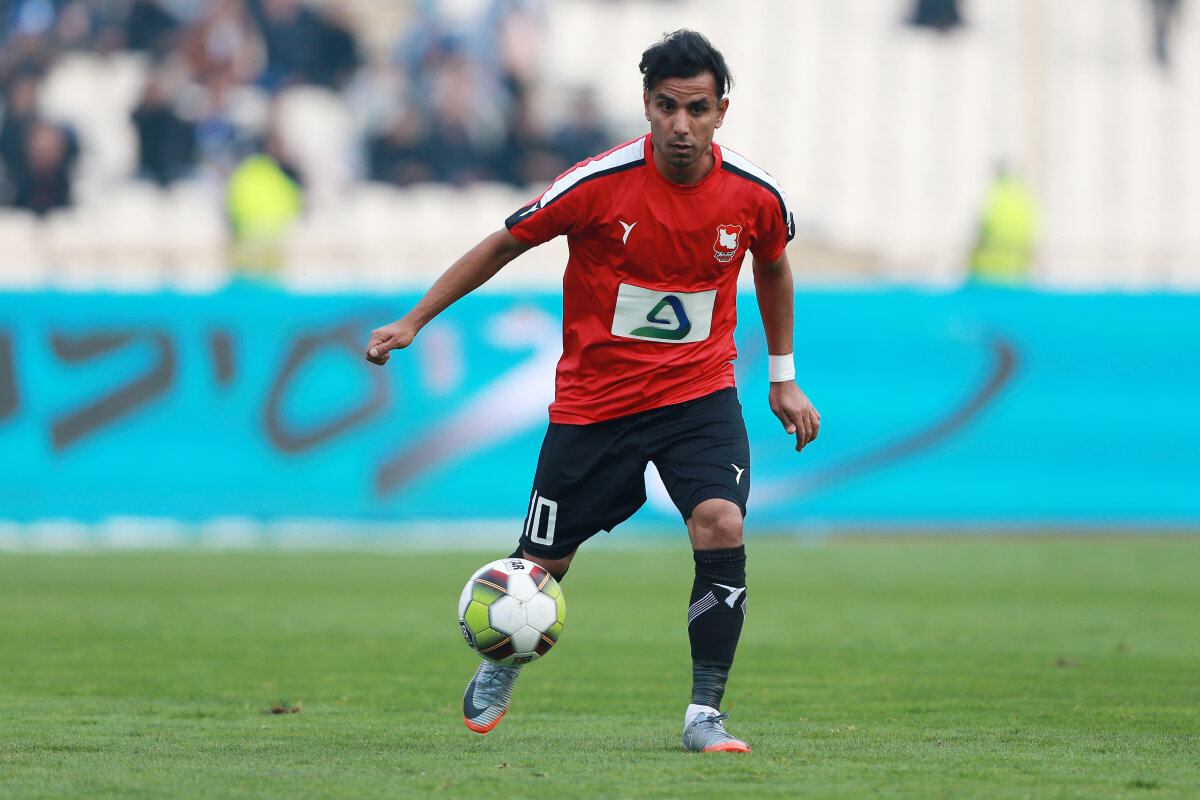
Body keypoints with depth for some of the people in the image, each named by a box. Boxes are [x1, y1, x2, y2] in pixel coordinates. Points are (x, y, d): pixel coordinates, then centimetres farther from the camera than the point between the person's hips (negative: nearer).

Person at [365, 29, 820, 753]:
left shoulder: (755, 195, -10)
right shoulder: (598, 184, -18)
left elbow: (773, 267, 14)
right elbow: (505, 244, -3)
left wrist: (783, 379, 19)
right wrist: (413, 323, -2)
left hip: (699, 391, 1)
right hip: (594, 400, -1)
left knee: (722, 526, -24)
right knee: (545, 562, 6)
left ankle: (705, 714, -14)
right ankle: (501, 666, 41)